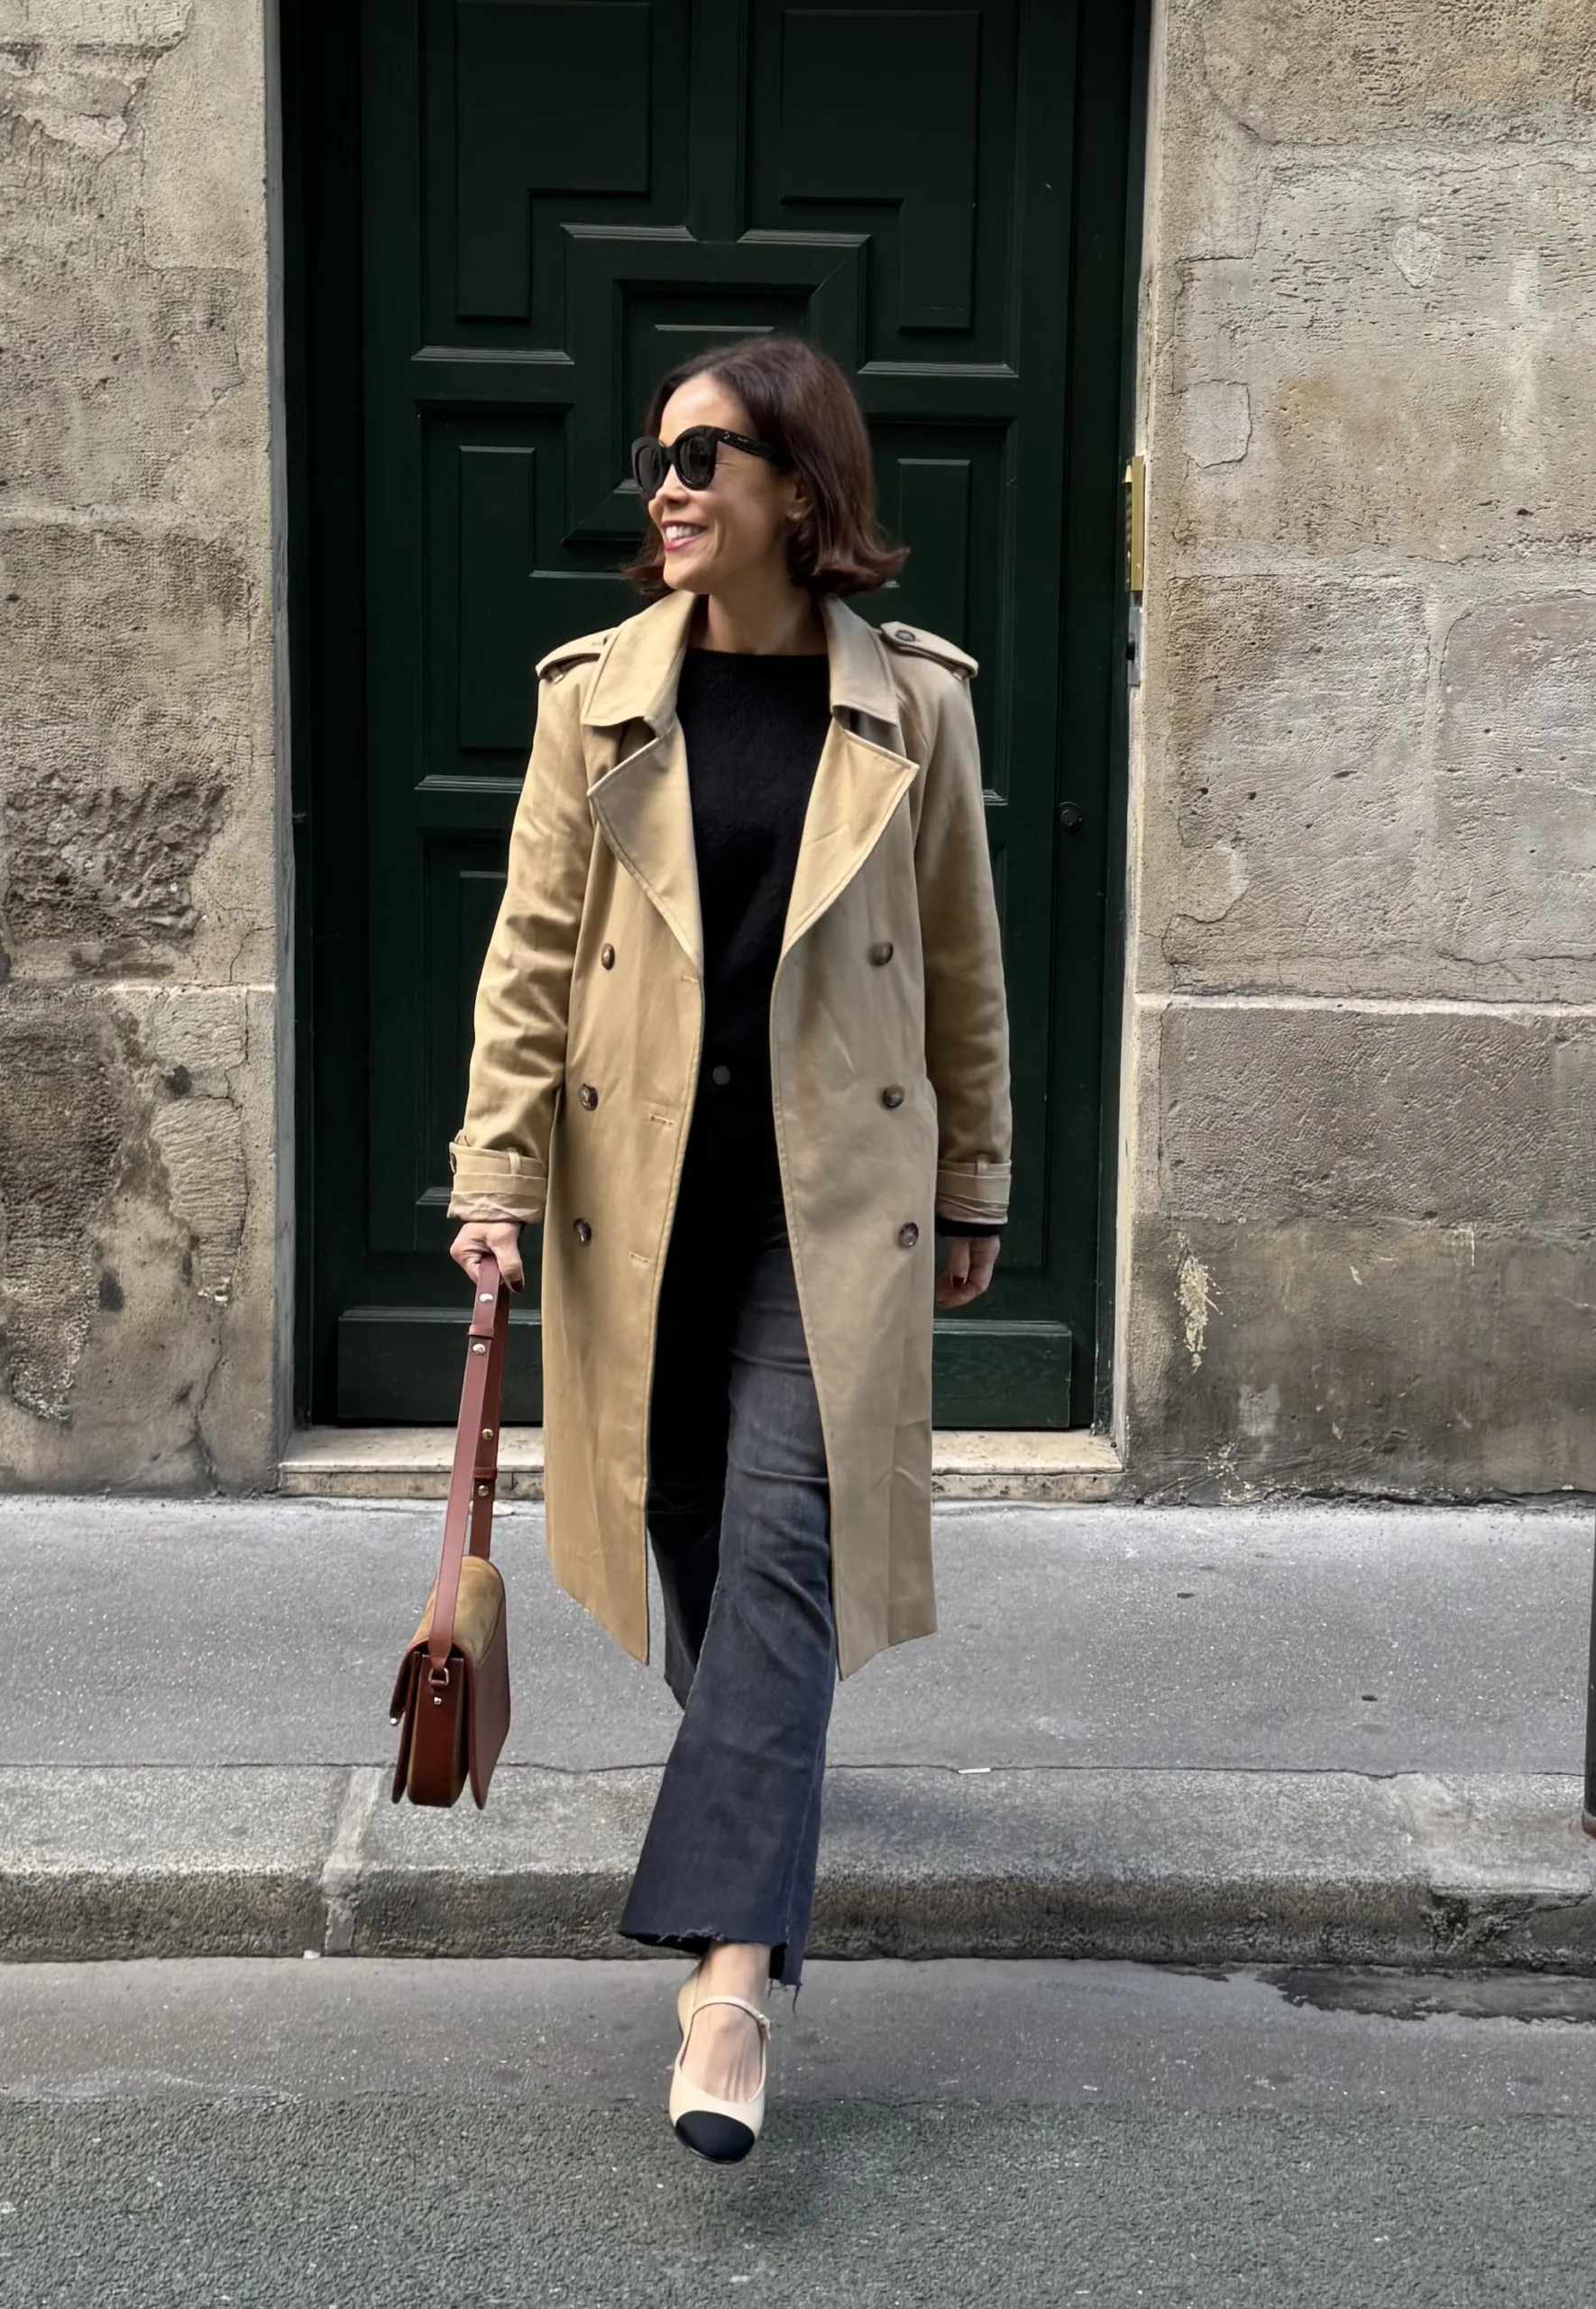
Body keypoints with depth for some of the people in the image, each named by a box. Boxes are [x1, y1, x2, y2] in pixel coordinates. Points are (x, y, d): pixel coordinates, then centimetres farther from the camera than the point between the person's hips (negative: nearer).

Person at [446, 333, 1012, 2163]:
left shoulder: (912, 705, -1)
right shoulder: (597, 695, 1)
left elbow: (962, 967, 6)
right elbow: (532, 948, 1)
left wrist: (974, 1190, 9)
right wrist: (496, 1168, -7)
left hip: (834, 1189, -2)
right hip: (643, 1183, 2)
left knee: (783, 1532, -11)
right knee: (688, 1525, 13)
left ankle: (729, 1971, -12)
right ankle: (751, 1768, 44)